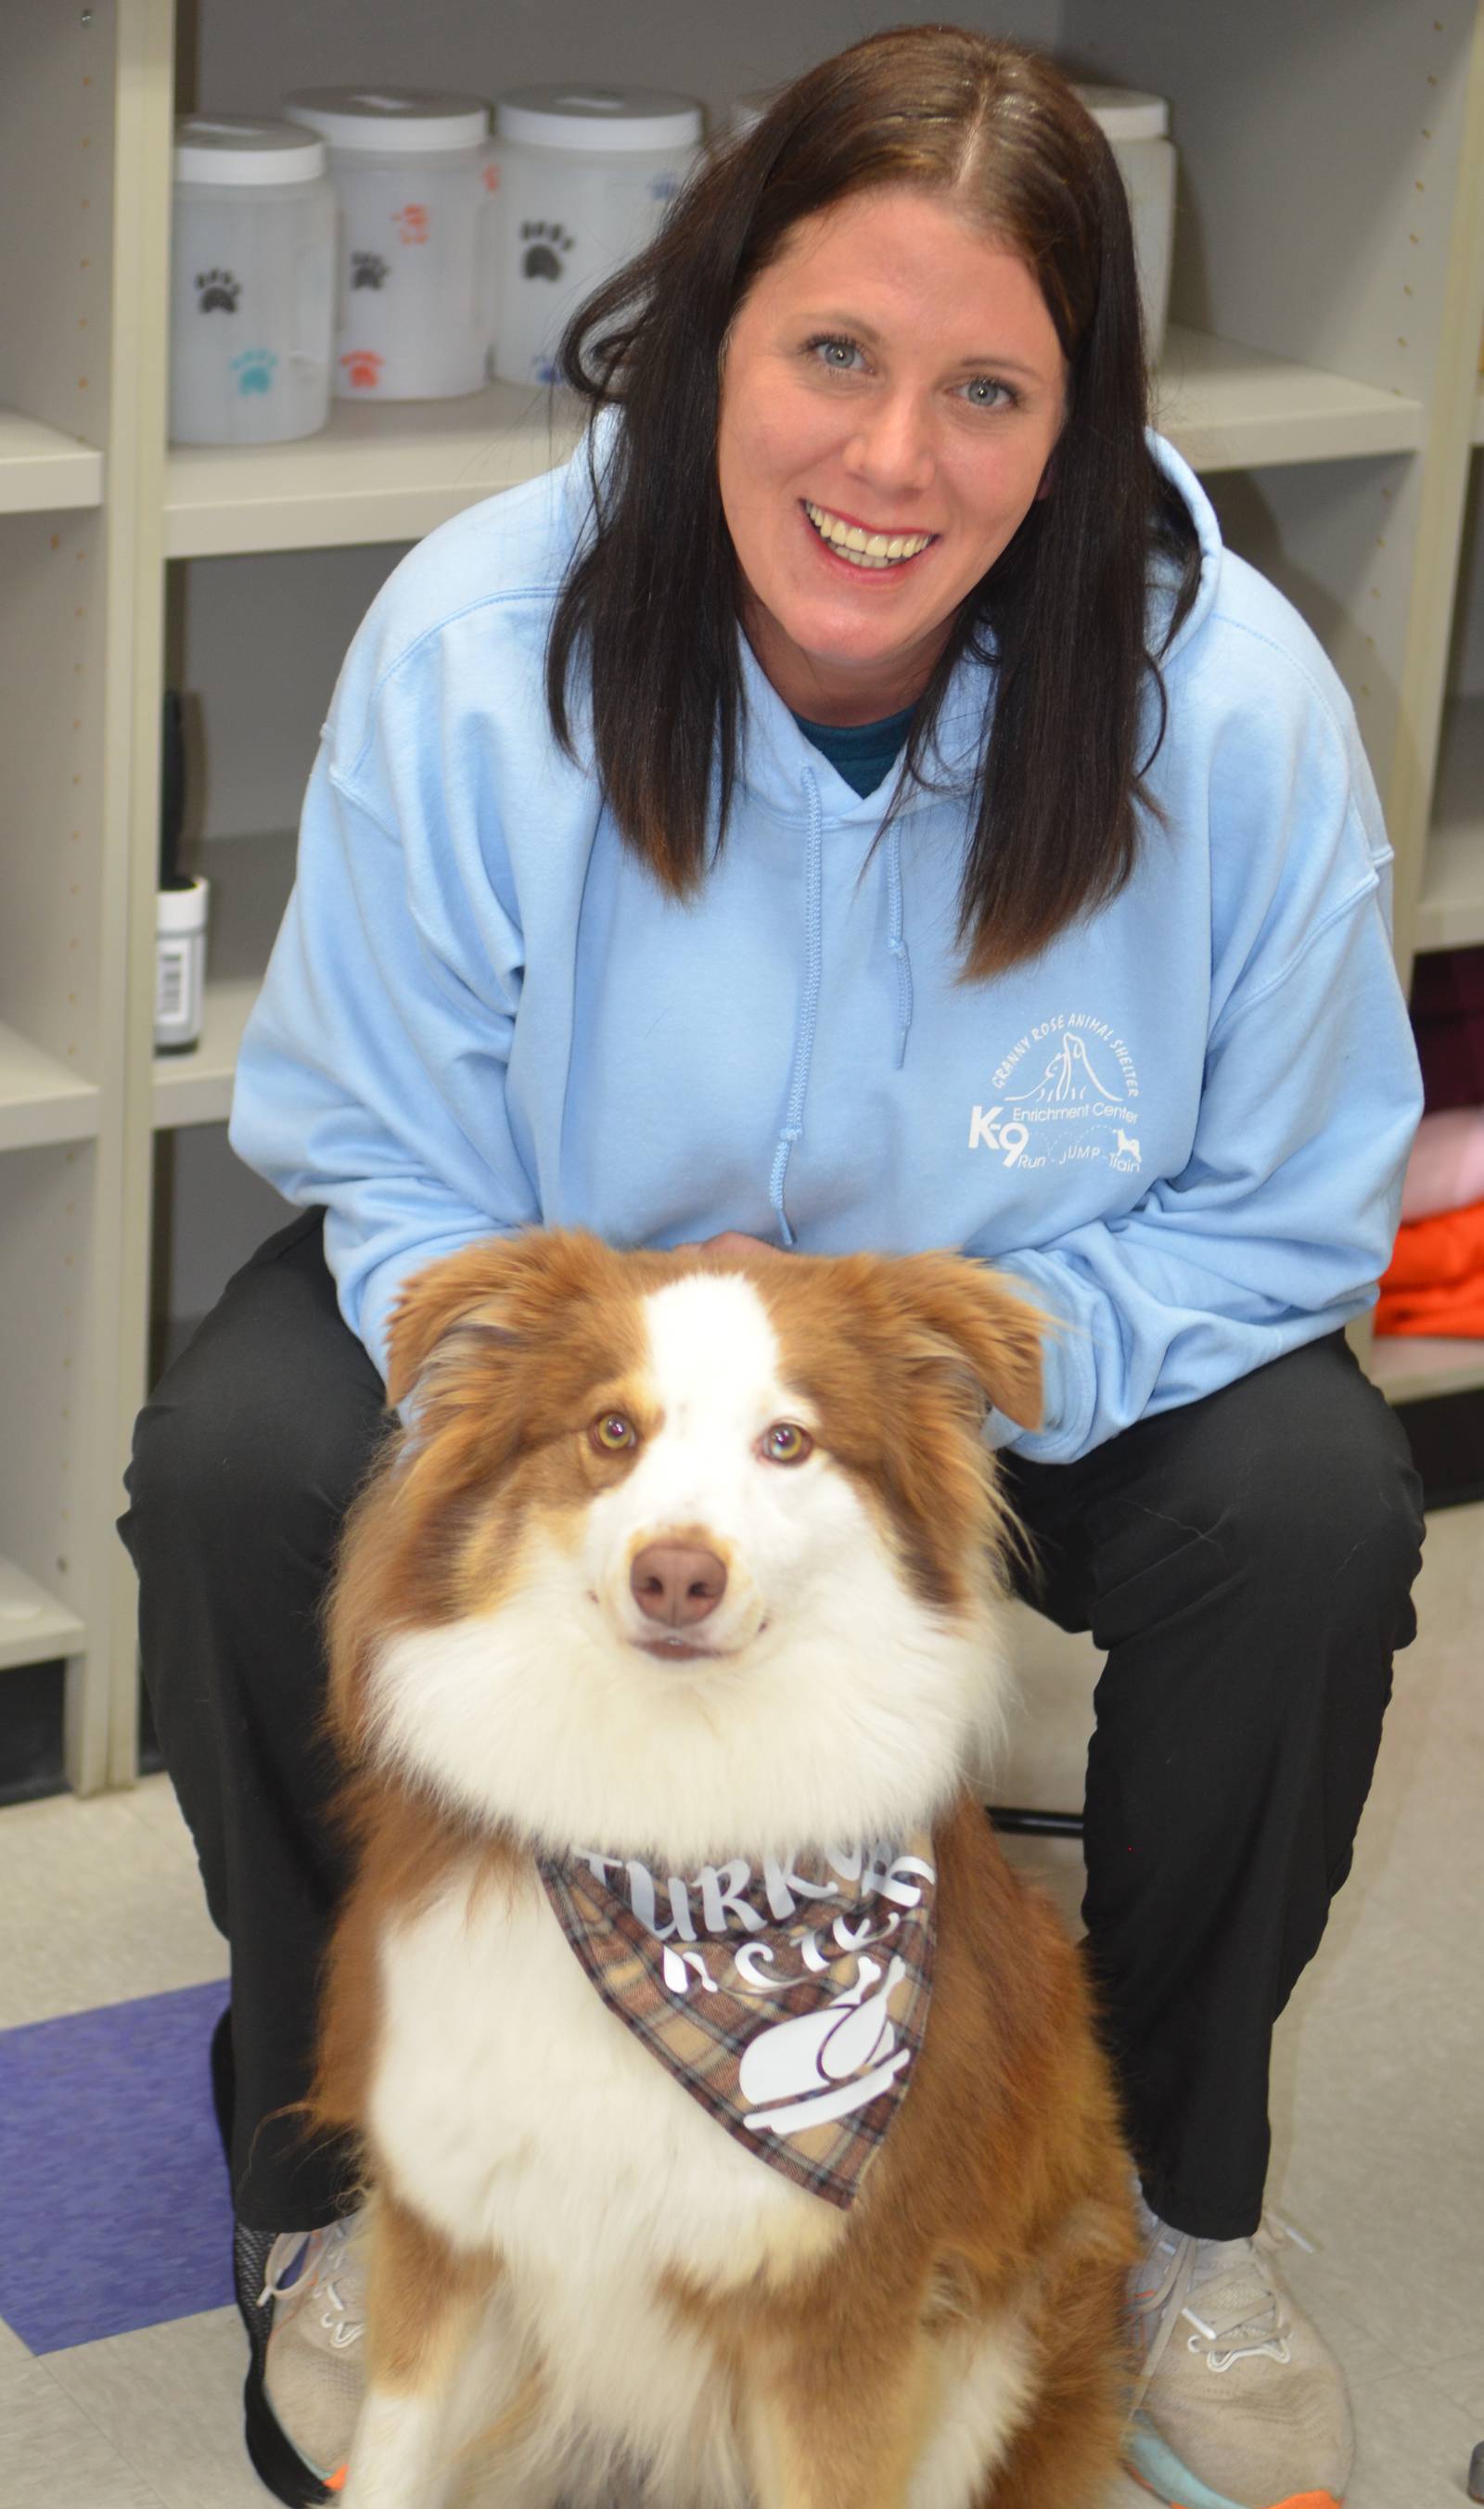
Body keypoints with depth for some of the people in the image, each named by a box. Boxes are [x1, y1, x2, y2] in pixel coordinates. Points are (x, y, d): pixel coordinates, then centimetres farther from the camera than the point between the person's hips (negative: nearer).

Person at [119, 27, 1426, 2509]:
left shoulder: (1231, 700, -26)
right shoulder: (476, 648, -25)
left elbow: (1291, 1213, -15)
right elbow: (390, 1172, -15)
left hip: (1048, 1339, 0)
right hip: (559, 1282, 0)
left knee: (1312, 1508, -27)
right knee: (244, 1469, -27)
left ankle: (1180, 2200, 1)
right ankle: (339, 2172, 1)